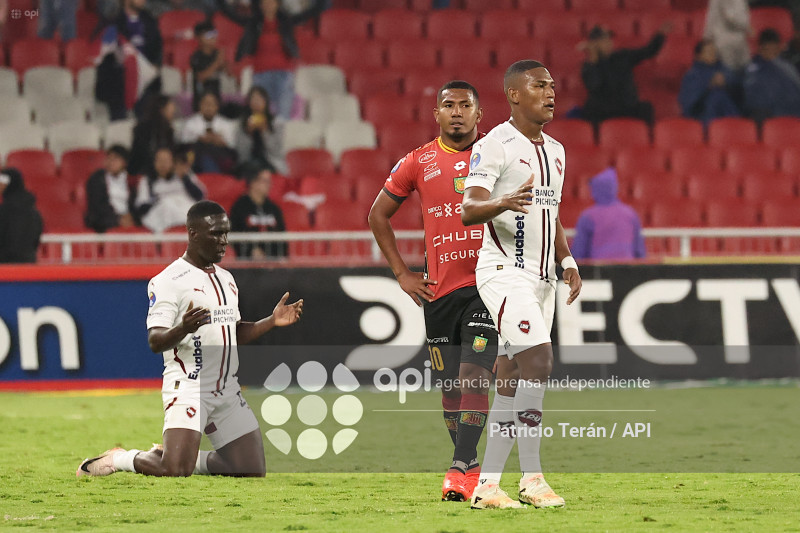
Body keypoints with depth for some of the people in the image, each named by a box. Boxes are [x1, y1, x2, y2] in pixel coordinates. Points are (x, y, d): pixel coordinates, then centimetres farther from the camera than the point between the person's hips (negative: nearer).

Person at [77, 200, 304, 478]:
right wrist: (183, 329, -35)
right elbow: (155, 342, -15)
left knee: (253, 470, 2)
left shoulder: (226, 279, 17)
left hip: (227, 392, 8)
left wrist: (271, 321, 11)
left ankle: (192, 459, 23)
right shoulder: (168, 280, -9)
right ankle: (119, 459, 7)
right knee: (175, 471, -22)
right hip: (188, 388, -8)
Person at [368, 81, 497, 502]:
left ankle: (460, 470, -19)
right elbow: (378, 215, 17)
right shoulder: (418, 163, 6)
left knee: (474, 377, -15)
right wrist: (402, 273, 10)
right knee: (450, 387, 6)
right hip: (439, 290, 3)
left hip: (488, 284, -3)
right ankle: (470, 467, 18)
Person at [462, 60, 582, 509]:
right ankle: (532, 478, -20)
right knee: (538, 357, -22)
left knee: (514, 381, 6)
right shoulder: (495, 146, -9)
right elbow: (469, 211, -19)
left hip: (541, 277, 8)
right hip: (505, 271, -8)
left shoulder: (555, 151, 18)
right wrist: (504, 202, -39)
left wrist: (568, 262, 12)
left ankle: (487, 485, 9)